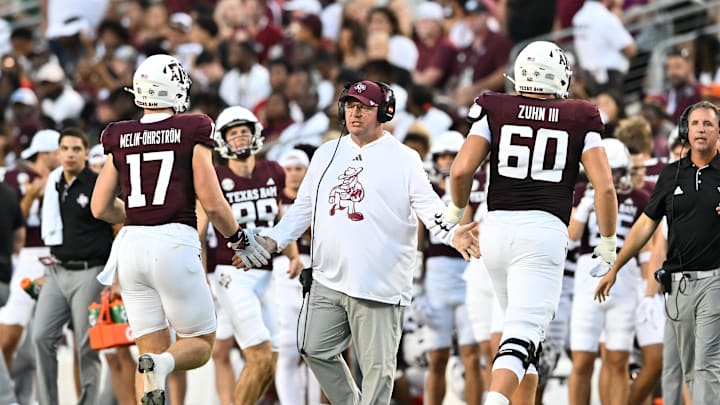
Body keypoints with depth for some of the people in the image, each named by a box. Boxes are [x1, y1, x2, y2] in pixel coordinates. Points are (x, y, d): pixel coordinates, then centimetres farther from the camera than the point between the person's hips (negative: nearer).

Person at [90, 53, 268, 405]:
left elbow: (100, 208, 11)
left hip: (131, 245, 4)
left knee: (151, 348, 10)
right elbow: (212, 204, -4)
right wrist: (240, 239, 13)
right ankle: (161, 364, -24)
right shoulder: (191, 132, -3)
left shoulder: (119, 139, 8)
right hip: (174, 244, -4)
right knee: (200, 344, 8)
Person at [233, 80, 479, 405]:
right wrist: (271, 241, 8)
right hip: (328, 280, 5)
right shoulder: (327, 154, 16)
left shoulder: (403, 159, 1)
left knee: (377, 365, -4)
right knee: (316, 350, 7)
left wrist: (453, 234, -25)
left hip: (378, 286, -5)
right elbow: (304, 208, 20)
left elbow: (428, 206, -6)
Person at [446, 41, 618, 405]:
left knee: (523, 326, 22)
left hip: (497, 226, 3)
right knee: (524, 332, -10)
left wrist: (457, 208, 17)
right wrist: (608, 242, 14)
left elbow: (461, 170, -3)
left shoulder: (494, 112, 7)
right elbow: (604, 188, 0)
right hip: (545, 229, -3)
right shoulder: (579, 121, 6)